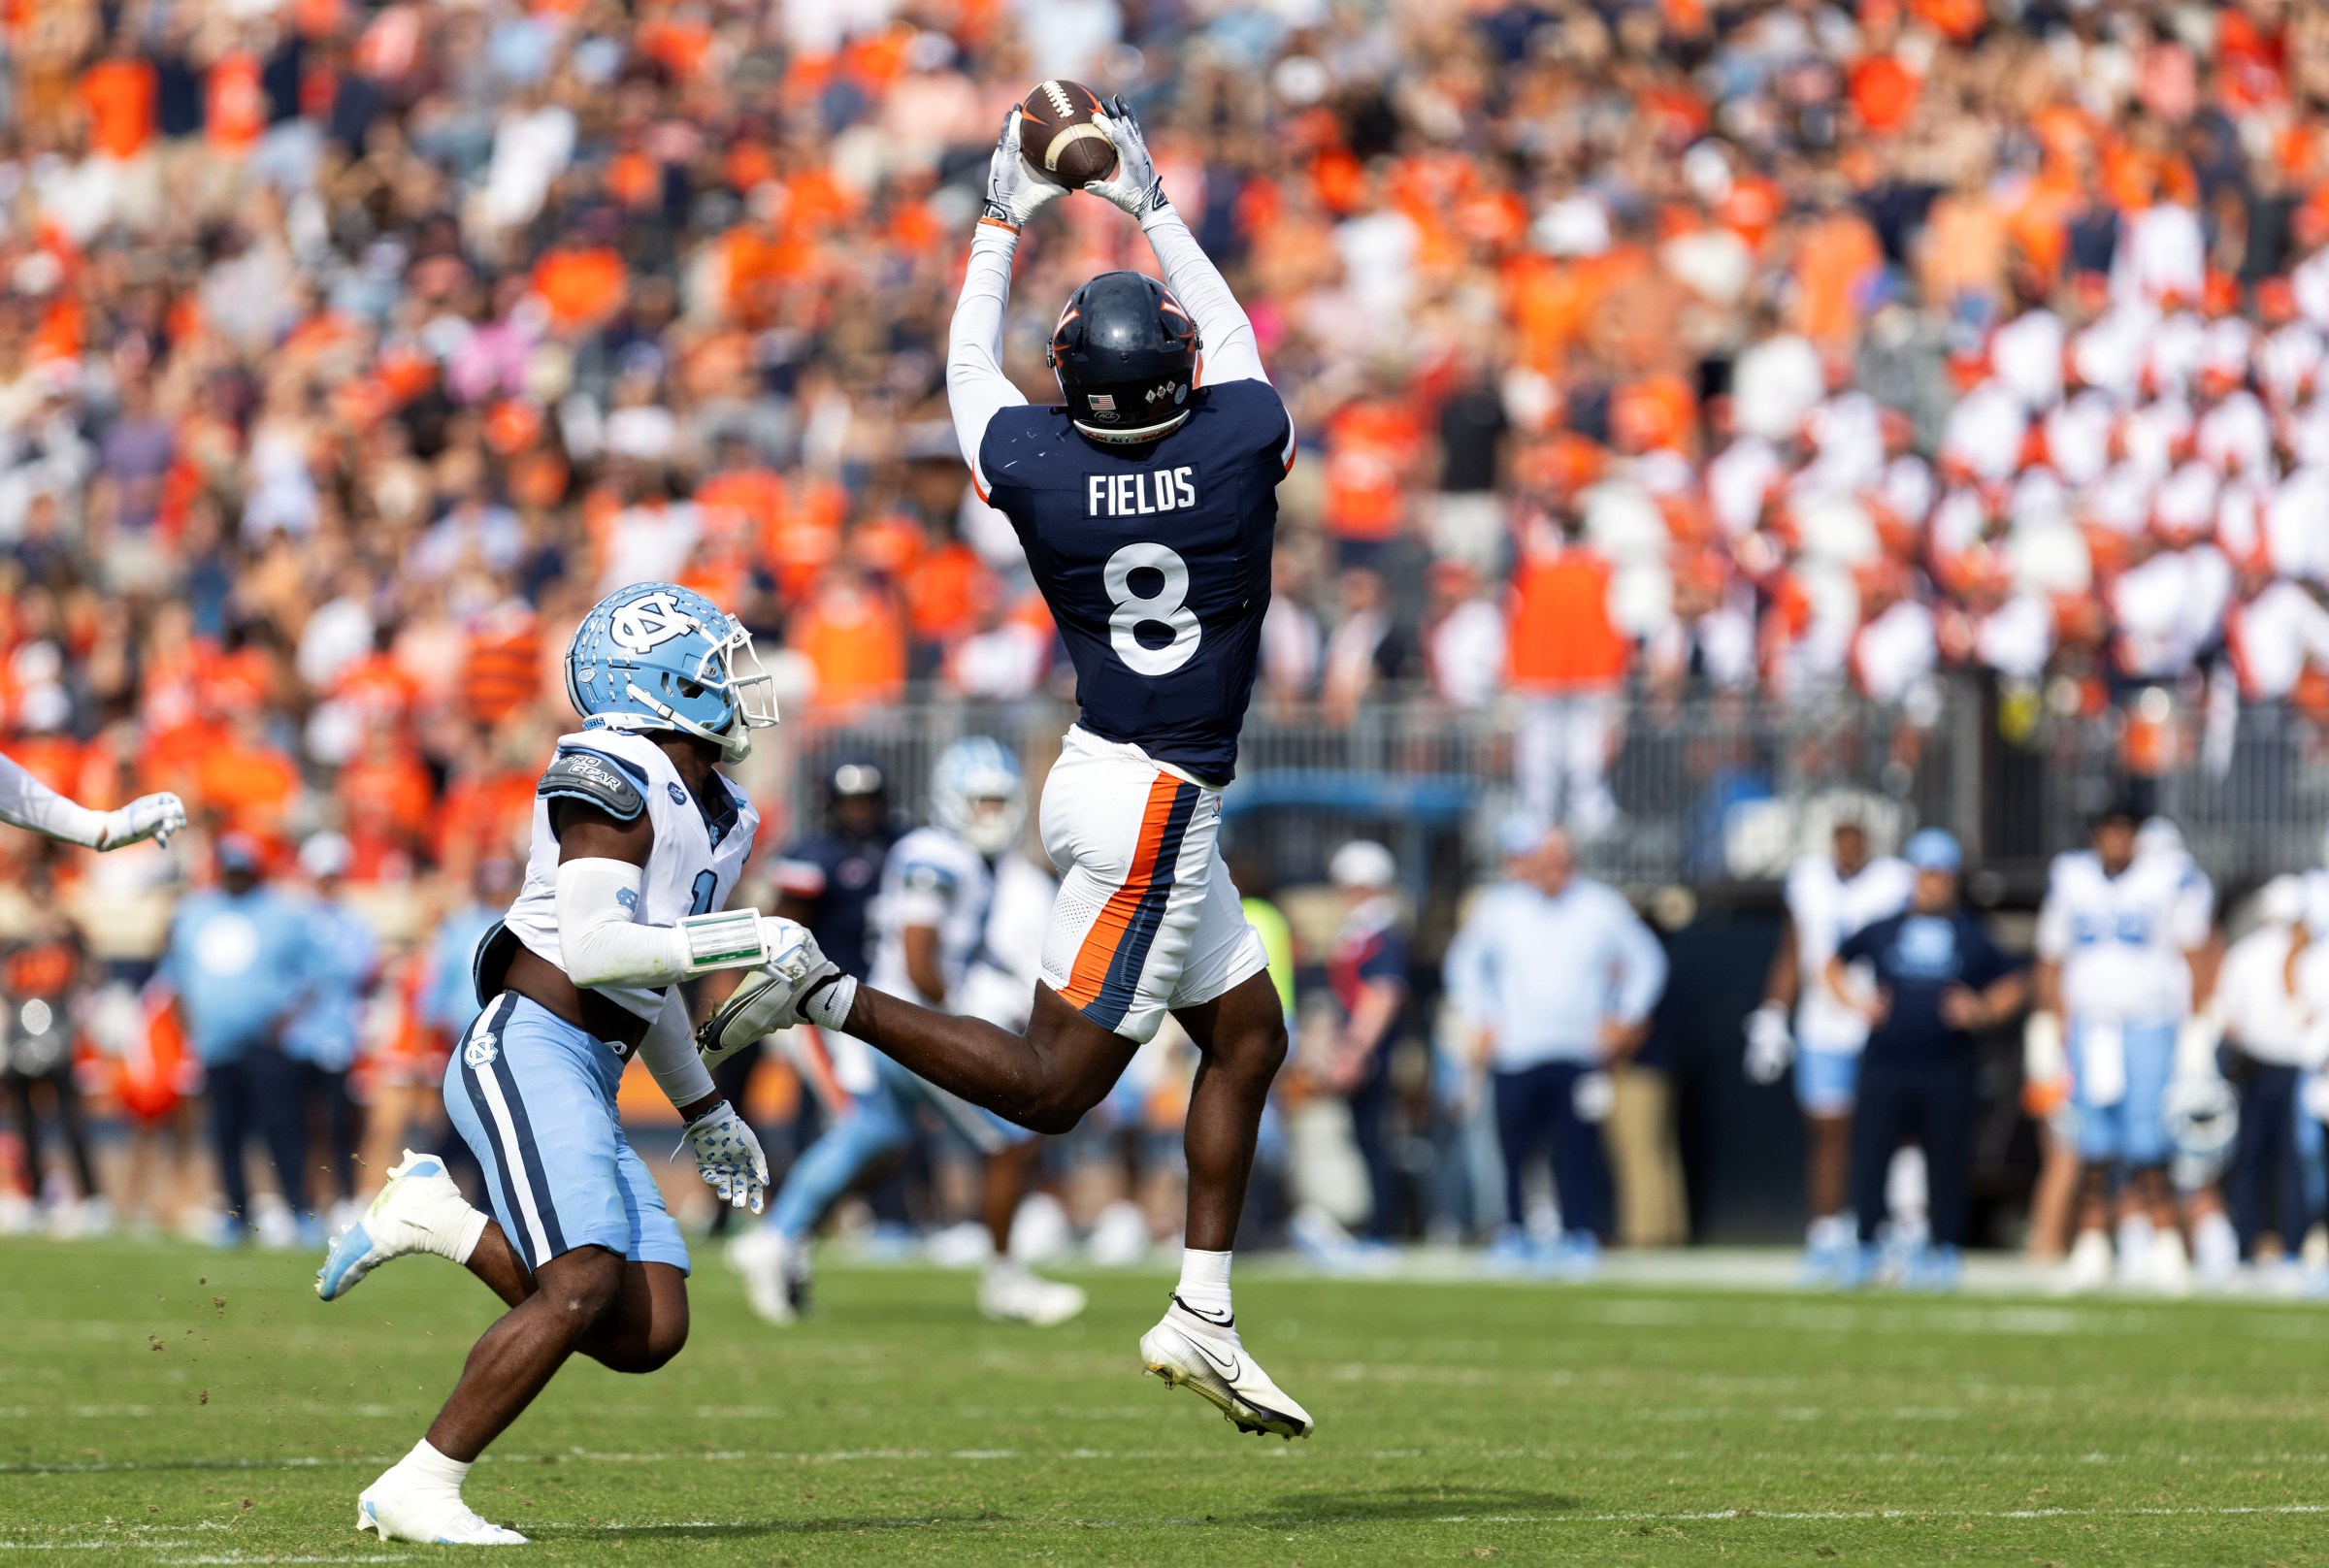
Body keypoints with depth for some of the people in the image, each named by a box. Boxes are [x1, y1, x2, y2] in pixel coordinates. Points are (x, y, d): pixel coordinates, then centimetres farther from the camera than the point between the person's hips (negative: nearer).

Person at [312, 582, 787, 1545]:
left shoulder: (715, 818, 19)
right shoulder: (612, 783, -10)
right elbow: (596, 950, -20)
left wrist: (702, 1112, 36)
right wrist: (744, 940, -18)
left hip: (585, 1088, 9)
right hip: (527, 1050, -9)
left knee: (649, 1334, -4)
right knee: (585, 1286, -24)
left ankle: (440, 1220, 11)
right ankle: (417, 1492, -16)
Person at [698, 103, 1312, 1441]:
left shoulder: (1040, 467, -8)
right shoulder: (1240, 441, -15)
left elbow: (970, 367, 15)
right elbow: (1235, 342, 8)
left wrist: (1004, 225, 23)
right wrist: (1152, 206, 17)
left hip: (1114, 775, 6)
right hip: (1158, 803, -6)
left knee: (1250, 1035, 17)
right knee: (1054, 1087, -2)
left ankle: (1203, 1318, 17)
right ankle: (833, 998, -15)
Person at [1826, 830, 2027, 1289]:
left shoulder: (1973, 935, 8)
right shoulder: (1882, 928, 9)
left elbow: (2014, 985, 14)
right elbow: (1834, 966, 20)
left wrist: (1981, 1010, -4)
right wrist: (1856, 1001, 3)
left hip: (1946, 1072, 0)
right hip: (1885, 1062, 0)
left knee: (1948, 1161, 1)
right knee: (1869, 1154, -5)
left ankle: (1943, 1251, 12)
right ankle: (1864, 1250, 2)